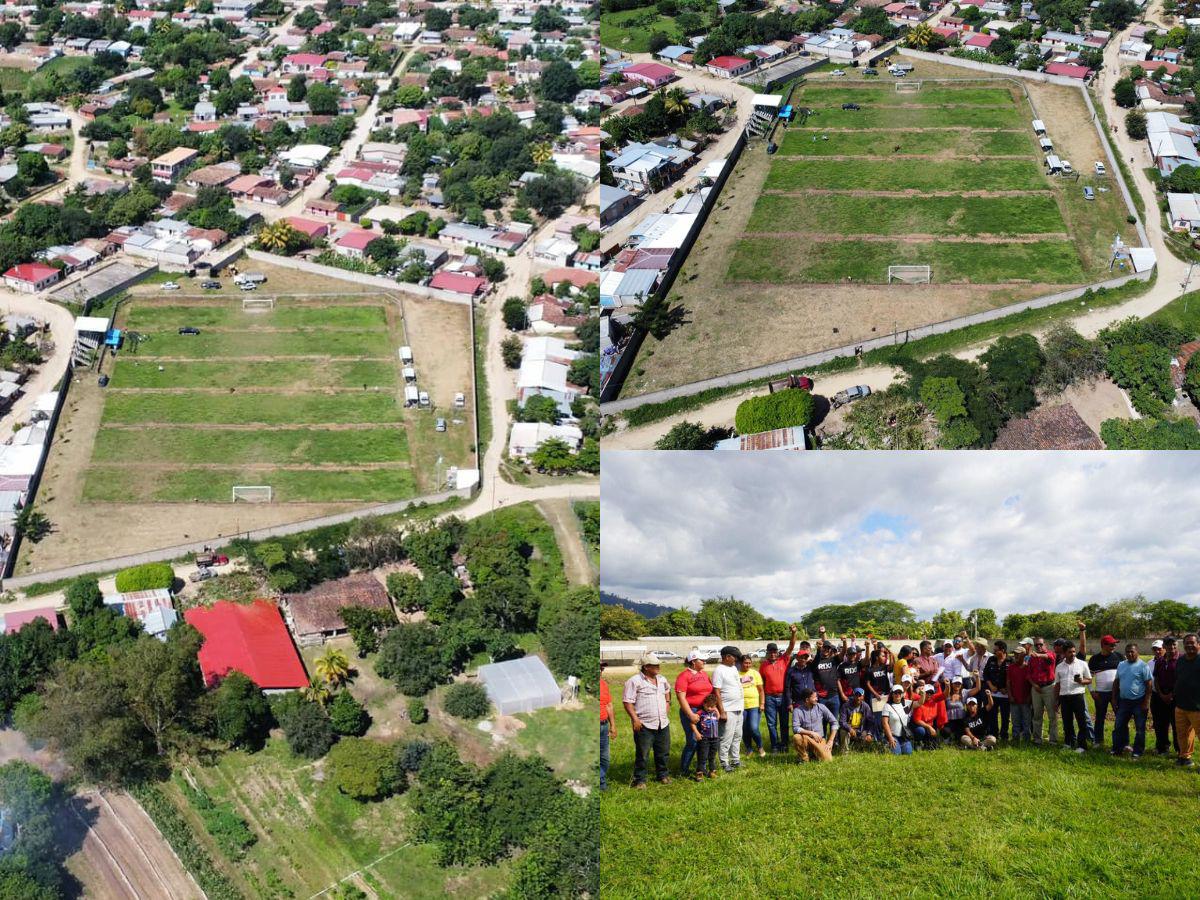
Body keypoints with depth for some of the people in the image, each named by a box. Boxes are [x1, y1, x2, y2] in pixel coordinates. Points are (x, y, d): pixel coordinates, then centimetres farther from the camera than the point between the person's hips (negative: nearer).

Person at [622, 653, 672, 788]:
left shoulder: (662, 680, 11)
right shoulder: (634, 681, -10)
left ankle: (662, 775, 32)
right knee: (642, 755, -1)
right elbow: (627, 701, -12)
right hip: (644, 725, -6)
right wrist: (635, 719, -17)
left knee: (663, 752, 15)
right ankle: (640, 780, 10)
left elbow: (667, 691, 33)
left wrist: (667, 705, 19)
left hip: (663, 724, 6)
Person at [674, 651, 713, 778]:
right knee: (692, 742, -7)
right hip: (691, 712, -7)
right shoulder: (684, 676, -8)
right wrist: (690, 715, -17)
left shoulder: (704, 674, 14)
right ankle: (683, 771, 5)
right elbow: (681, 697, -13)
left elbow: (711, 692, 20)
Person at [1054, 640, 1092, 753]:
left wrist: (1081, 681, -15)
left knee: (1082, 722, -3)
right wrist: (1056, 701, 12)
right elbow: (1057, 685, 15)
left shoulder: (1082, 664, 3)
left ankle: (1082, 745, 2)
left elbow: (1089, 680, 6)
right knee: (1067, 722, 9)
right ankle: (1068, 743, 20)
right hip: (1064, 697, 3)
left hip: (1078, 695, -3)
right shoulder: (1059, 667, 11)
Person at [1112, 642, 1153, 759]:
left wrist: (1146, 702, -14)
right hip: (1123, 701, 6)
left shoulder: (1143, 666, -8)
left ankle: (1137, 752, 10)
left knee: (1140, 728, 3)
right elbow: (1116, 682, 15)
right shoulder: (1121, 665, 9)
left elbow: (1149, 684, -11)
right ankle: (1118, 749, 19)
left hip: (1139, 702, -6)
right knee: (1119, 726, 9)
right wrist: (1114, 698, 11)